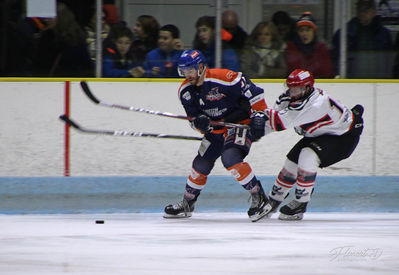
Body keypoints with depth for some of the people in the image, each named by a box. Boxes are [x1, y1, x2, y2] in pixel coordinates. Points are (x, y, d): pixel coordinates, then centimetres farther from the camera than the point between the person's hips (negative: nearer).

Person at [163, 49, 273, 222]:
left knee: (230, 158, -29)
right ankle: (187, 204, 31)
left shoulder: (222, 78, -26)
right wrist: (200, 122, -23)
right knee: (201, 165, 10)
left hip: (240, 123, -7)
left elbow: (253, 92, -21)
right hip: (216, 129, 7)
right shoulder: (185, 91, -3)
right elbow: (193, 119, 1)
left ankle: (259, 199, -21)